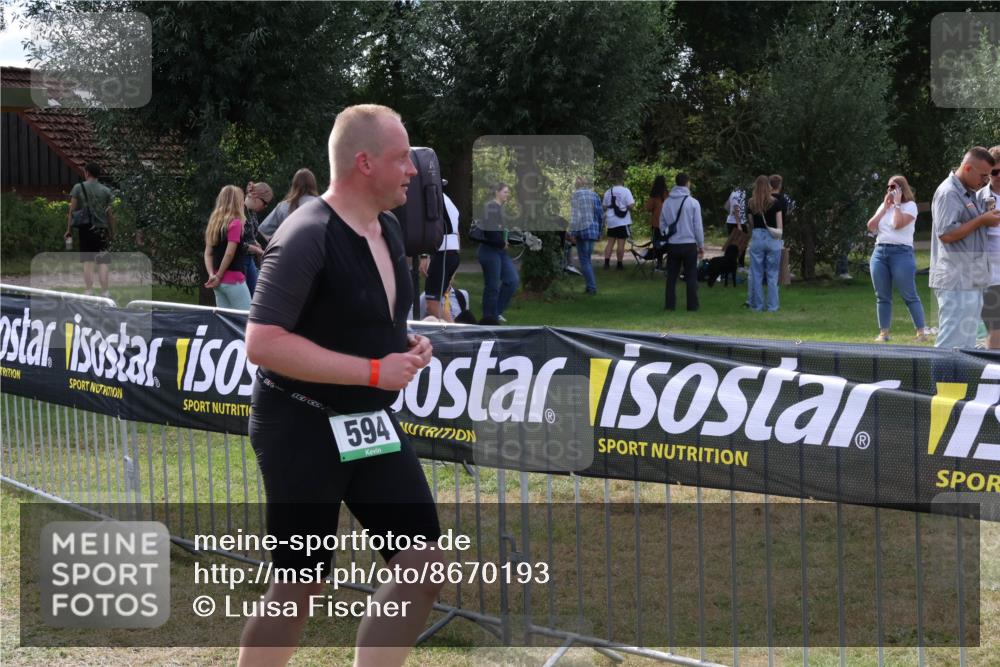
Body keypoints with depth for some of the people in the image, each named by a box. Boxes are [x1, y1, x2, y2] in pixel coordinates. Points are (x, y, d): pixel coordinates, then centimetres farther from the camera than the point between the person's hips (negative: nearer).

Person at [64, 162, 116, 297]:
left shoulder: (78, 188, 0)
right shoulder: (105, 190, 3)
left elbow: (72, 210, -1)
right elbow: (109, 213, 3)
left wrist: (69, 230, 4)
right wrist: (112, 232, 11)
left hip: (85, 229, 0)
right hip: (101, 229, 0)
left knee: (87, 262, 5)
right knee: (103, 263, -1)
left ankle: (89, 292, 2)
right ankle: (105, 292, -6)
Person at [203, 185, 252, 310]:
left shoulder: (214, 223, 13)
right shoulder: (235, 223, -11)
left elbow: (208, 253, 9)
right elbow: (229, 253, -17)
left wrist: (212, 275, -1)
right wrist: (218, 276, -8)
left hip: (219, 282, 8)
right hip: (233, 280, -8)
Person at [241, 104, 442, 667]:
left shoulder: (388, 231, 8)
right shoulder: (307, 238, -19)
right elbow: (263, 344, -26)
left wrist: (407, 347, 1)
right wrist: (375, 372, -25)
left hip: (372, 425, 8)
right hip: (303, 429, -8)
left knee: (425, 567, 2)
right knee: (301, 588, 1)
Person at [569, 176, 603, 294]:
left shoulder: (575, 195, -6)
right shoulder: (594, 195, 8)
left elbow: (574, 214, -12)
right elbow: (600, 214, 9)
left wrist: (572, 232, -10)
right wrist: (599, 231, 18)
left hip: (582, 231, -5)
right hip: (593, 230, 5)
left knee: (584, 259, -1)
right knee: (587, 258, 17)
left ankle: (591, 287, -7)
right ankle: (591, 285, 15)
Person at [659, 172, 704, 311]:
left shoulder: (667, 203, 3)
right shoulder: (693, 202, -8)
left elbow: (662, 225, 8)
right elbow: (698, 226, -5)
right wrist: (701, 245, 4)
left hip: (672, 245, 3)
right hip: (689, 244, -3)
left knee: (671, 276, 10)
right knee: (691, 276, 4)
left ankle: (670, 304, 8)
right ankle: (692, 305, 4)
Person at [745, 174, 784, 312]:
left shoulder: (751, 203, 3)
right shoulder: (775, 202, -3)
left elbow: (751, 223, 8)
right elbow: (779, 224, -2)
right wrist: (780, 238, 7)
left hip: (757, 237, 1)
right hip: (772, 238, -1)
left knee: (756, 274, 7)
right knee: (772, 274, 5)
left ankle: (757, 305, 10)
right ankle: (772, 306, 5)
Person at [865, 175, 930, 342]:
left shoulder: (909, 205, -1)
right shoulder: (884, 205, 18)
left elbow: (898, 224, -18)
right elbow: (871, 226, 6)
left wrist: (896, 204, -7)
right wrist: (885, 206, 4)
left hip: (901, 252, -6)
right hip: (879, 252, 6)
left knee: (909, 296, -6)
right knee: (882, 297, 5)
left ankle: (921, 332, -3)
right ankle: (883, 333, 9)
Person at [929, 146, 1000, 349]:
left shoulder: (971, 194, 17)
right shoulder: (948, 193, -13)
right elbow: (946, 234, -21)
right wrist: (981, 220, -17)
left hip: (971, 282, 10)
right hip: (956, 283, -10)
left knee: (967, 344, 14)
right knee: (952, 345, -10)